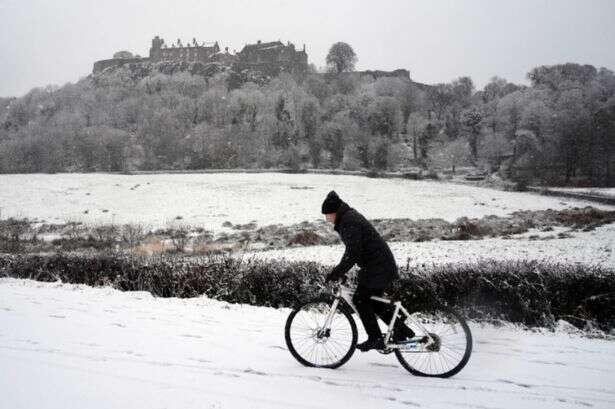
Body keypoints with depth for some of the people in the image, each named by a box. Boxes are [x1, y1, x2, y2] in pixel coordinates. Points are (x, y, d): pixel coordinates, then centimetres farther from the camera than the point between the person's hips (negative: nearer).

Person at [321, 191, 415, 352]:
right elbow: (353, 249, 23)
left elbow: (353, 252, -26)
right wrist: (339, 270, 21)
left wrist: (337, 272, -22)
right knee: (373, 300, 16)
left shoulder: (349, 221, -19)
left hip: (377, 267, -10)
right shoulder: (350, 216, 14)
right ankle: (401, 330, 21)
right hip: (383, 264, 10)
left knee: (360, 300, -4)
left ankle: (375, 339, 2)